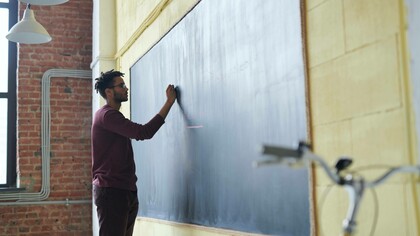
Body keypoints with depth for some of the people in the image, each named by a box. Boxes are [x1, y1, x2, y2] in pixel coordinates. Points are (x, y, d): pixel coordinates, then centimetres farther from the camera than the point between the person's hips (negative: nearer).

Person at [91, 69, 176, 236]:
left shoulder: (112, 115, 21)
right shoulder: (107, 115, -13)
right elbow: (143, 132, -21)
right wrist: (169, 102, -16)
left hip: (124, 190, 10)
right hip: (111, 191, -10)